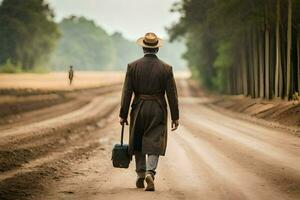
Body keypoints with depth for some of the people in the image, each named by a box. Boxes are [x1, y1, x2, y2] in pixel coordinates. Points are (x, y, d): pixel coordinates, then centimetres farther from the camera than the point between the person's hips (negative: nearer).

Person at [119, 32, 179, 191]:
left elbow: (126, 92, -4)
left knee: (138, 142, 17)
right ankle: (150, 172, -20)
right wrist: (175, 117, 4)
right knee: (154, 143, 1)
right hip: (158, 111, -1)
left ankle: (141, 175, 23)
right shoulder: (166, 68, -4)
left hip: (139, 110, 1)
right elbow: (172, 94, -2)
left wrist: (123, 115, 1)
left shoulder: (133, 66, -4)